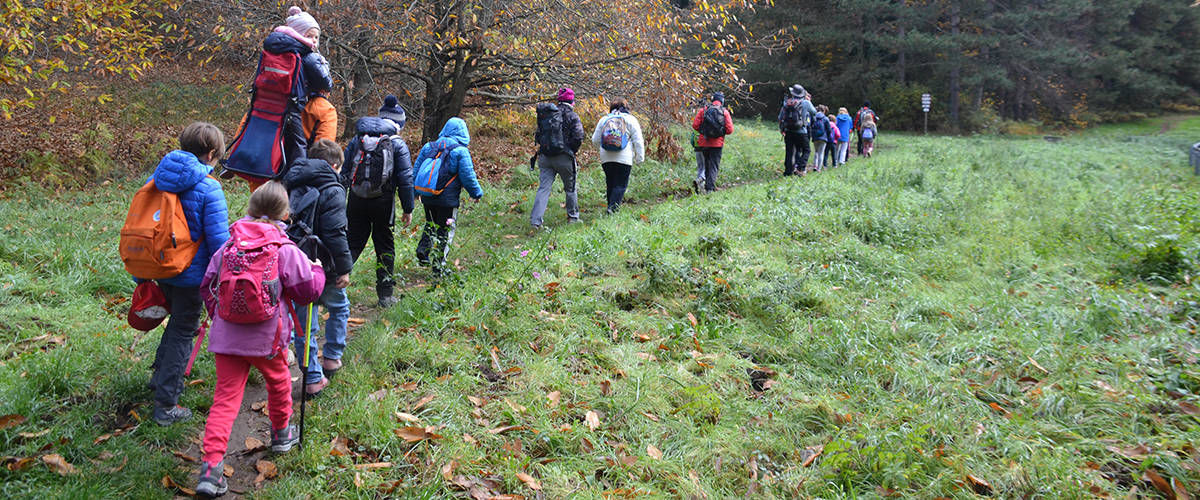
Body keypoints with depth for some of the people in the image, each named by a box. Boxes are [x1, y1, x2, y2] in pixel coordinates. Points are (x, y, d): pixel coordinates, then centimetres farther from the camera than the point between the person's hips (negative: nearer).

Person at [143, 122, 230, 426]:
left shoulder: (157, 178, 2)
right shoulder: (208, 188, -18)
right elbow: (219, 241, -19)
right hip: (191, 274, -7)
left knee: (178, 321, 29)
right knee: (182, 333, 5)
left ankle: (160, 376, 42)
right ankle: (166, 405, 9)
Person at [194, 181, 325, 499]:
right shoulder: (285, 250, -8)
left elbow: (207, 287, 10)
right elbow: (308, 290, -3)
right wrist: (317, 270, 17)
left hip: (225, 337, 3)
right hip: (265, 338, -2)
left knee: (225, 398, 2)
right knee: (278, 381, 24)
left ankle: (211, 467, -7)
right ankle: (281, 433, 45)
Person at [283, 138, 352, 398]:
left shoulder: (290, 184, 10)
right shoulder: (331, 191, -14)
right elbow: (335, 234, -19)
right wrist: (344, 268, -13)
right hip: (322, 265, -5)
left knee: (304, 320, 10)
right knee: (338, 307, 23)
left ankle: (312, 379, 13)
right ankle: (332, 358, 29)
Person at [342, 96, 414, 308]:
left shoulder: (358, 139, 9)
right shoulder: (398, 144, -2)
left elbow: (343, 172, 9)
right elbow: (405, 179, -4)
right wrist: (408, 208, 2)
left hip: (356, 200, 3)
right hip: (383, 202, -3)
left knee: (352, 243, 12)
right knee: (385, 246, 9)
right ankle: (385, 294, 14)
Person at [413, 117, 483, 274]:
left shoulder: (428, 147, 6)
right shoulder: (460, 151, -11)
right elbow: (468, 177, -10)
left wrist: (414, 192, 23)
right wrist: (477, 193, 6)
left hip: (427, 197, 5)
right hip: (447, 200, -5)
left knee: (431, 225, 26)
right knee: (445, 231, 7)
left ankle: (423, 248, 4)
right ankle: (438, 266, 9)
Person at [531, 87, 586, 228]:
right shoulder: (572, 116, -5)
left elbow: (539, 135, 13)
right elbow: (578, 137, -12)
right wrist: (572, 151, 3)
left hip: (545, 157, 4)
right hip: (563, 158, -3)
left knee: (543, 188, 0)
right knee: (570, 188, 15)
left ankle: (535, 220, -11)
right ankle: (573, 217, 26)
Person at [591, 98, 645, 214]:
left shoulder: (603, 120, 13)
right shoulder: (631, 120, 6)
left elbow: (595, 140, 16)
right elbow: (638, 141, 2)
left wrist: (601, 149, 35)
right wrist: (640, 158, 5)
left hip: (606, 158, 3)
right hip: (624, 159, -3)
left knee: (610, 184, 13)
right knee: (621, 185, -3)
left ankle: (611, 207, 15)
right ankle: (613, 208, -16)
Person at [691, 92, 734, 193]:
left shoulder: (703, 110, 0)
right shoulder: (724, 112, -3)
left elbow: (695, 125, -2)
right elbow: (730, 130, -6)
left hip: (704, 142, 2)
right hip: (717, 143, -2)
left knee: (707, 164, 15)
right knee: (714, 165, 1)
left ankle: (708, 184, 21)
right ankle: (710, 187, -10)